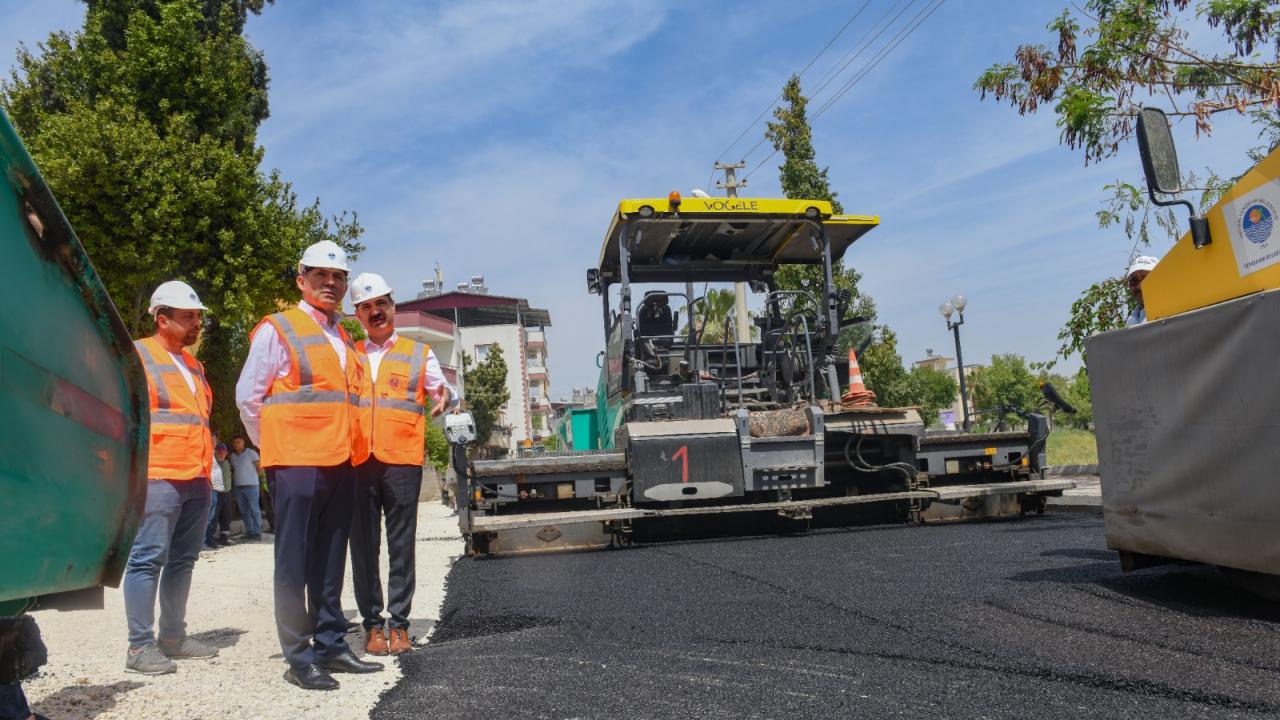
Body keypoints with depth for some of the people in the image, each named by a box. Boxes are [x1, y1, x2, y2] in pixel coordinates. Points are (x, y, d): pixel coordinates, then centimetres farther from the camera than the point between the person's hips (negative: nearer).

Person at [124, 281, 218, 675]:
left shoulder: (193, 364, 21)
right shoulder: (137, 356, -2)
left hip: (197, 479, 8)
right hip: (158, 476, -8)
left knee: (182, 560, 11)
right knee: (148, 558, -6)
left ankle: (173, 636, 20)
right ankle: (140, 646, -1)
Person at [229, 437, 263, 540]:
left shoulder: (251, 452, -4)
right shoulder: (233, 455, 13)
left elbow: (259, 467, -2)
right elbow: (233, 469, 22)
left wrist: (251, 475, 2)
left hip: (250, 485, -6)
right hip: (238, 486, 6)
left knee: (254, 510, -6)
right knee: (243, 511, 9)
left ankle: (257, 532, -4)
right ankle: (249, 531, 16)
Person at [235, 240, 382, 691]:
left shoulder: (343, 339, 18)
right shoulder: (277, 329, -2)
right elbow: (248, 397, -3)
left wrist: (350, 447, 16)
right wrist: (275, 447, 1)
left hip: (340, 463, 7)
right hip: (297, 465, -7)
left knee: (330, 562, 13)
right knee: (294, 563, 0)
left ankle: (331, 646, 22)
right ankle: (299, 659, 7)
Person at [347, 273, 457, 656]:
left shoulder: (419, 353, 11)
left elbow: (442, 391, 7)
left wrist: (444, 396, -16)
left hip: (402, 461, -2)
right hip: (356, 461, 2)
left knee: (401, 545, 1)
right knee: (363, 545, 4)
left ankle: (399, 623, 10)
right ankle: (372, 623, 13)